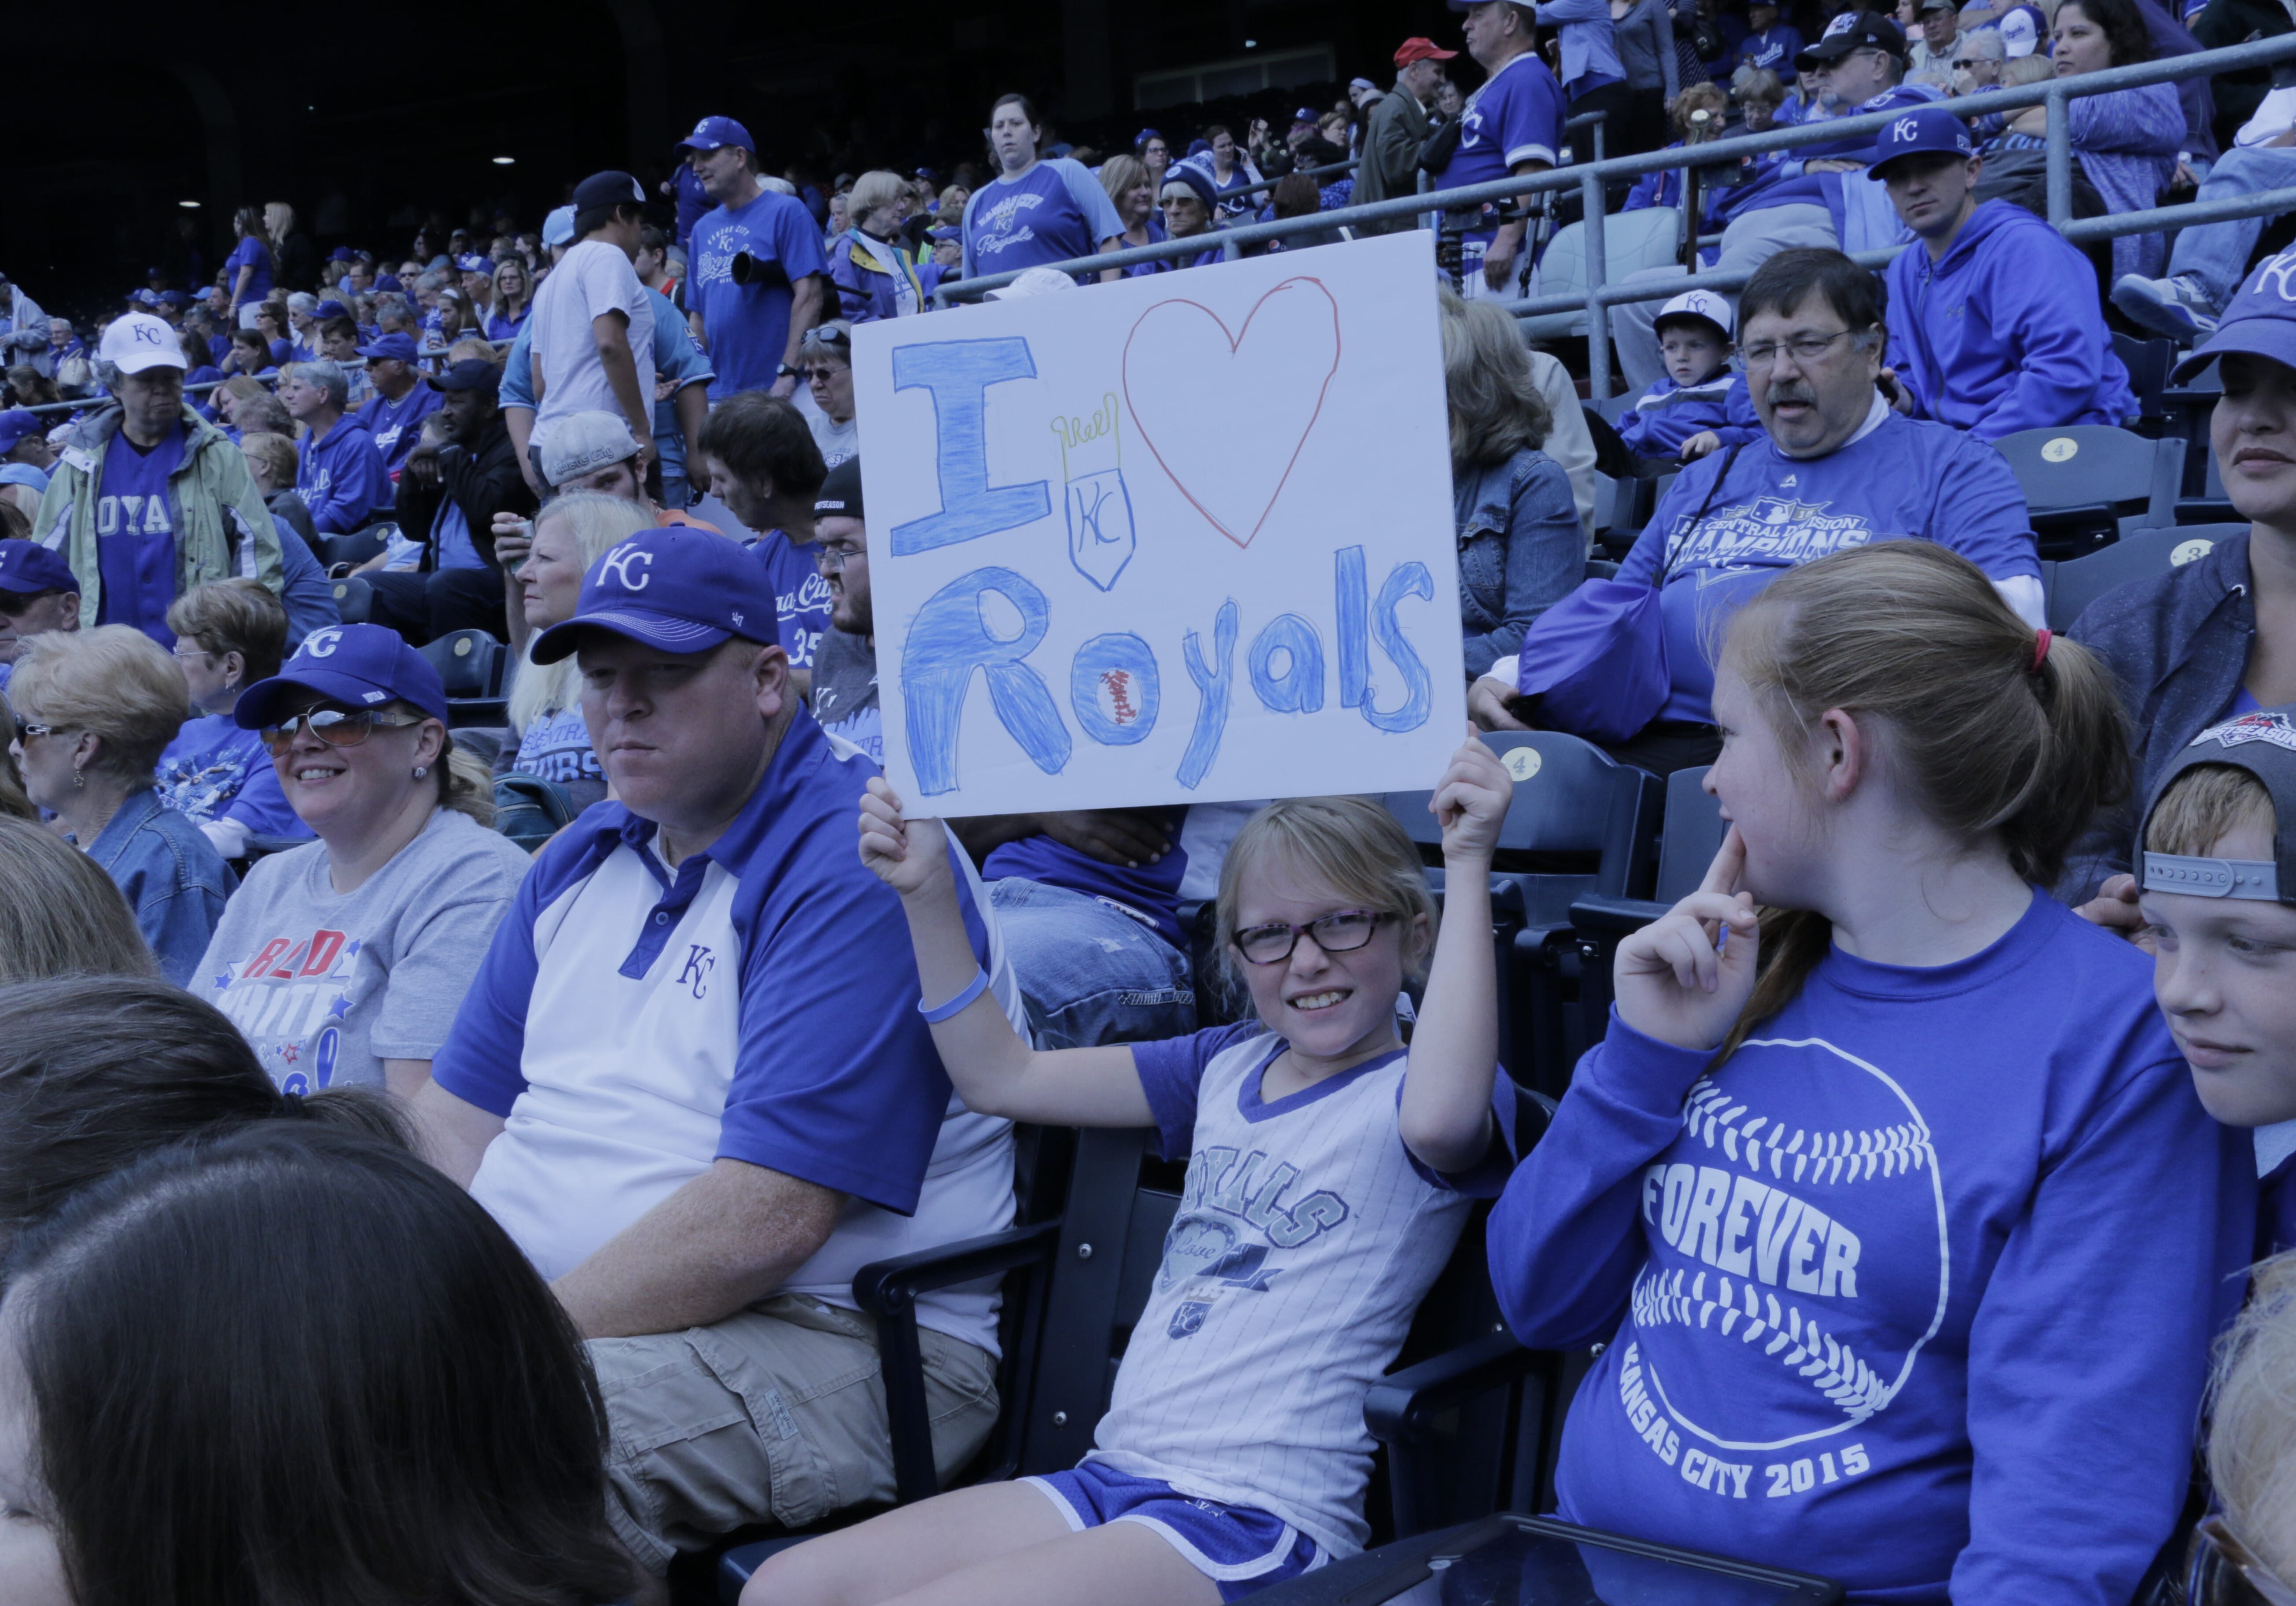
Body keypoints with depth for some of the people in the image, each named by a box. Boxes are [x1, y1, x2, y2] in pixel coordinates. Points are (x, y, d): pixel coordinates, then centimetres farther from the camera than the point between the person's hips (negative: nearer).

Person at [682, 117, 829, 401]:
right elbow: (697, 313, 19)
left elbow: (809, 295, -11)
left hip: (776, 389, -6)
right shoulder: (704, 228, 16)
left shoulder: (786, 212, -2)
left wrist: (789, 372, -18)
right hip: (718, 393, 6)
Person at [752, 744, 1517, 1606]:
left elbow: (1441, 1117, -32)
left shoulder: (1404, 1092, -4)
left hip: (1260, 1515, -7)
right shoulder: (1226, 1067, 17)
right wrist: (927, 894, 11)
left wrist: (1469, 866, -31)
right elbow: (1002, 1077, 21)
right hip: (1111, 1474, 8)